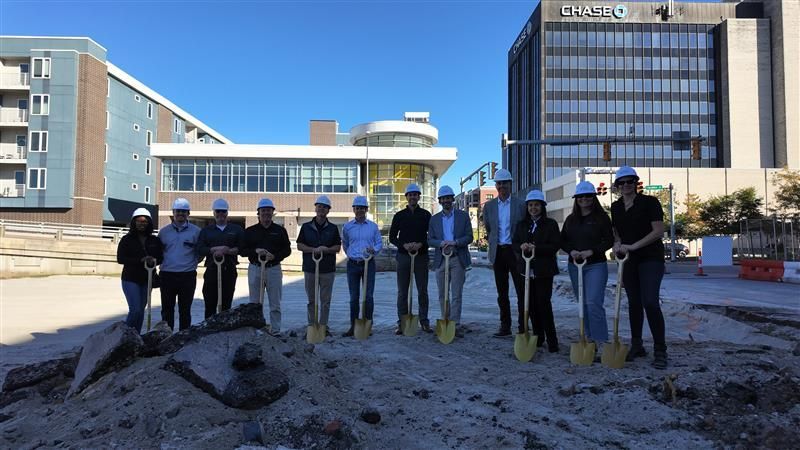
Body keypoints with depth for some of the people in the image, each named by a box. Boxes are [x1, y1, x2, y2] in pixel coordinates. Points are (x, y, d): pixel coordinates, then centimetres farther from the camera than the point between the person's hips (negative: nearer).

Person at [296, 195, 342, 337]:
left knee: (325, 300, 4)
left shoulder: (333, 228, 7)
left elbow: (338, 247, 5)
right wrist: (314, 250, -13)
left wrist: (326, 249, -15)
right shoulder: (306, 227, 7)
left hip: (328, 269, 0)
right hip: (310, 268, 0)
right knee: (311, 300, 7)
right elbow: (299, 245, 3)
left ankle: (323, 326, 13)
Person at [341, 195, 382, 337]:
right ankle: (353, 326, 13)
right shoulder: (347, 227, 5)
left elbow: (379, 243, 6)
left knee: (368, 296, -1)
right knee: (354, 297, 6)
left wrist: (374, 249, -13)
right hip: (353, 264, 1)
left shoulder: (373, 226, 3)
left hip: (368, 263, -1)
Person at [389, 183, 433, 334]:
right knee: (402, 292, 3)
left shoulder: (426, 215, 6)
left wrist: (421, 244, -14)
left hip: (421, 256, 0)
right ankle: (402, 323, 10)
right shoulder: (399, 215, 7)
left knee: (423, 291, 4)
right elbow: (392, 237, 6)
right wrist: (404, 245, -12)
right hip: (403, 256, 1)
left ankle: (424, 322, 13)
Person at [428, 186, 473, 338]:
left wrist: (455, 242, -17)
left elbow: (469, 237, 0)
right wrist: (441, 243, -14)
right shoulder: (434, 219, 11)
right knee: (442, 294, 8)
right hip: (441, 260, 3)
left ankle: (455, 325, -2)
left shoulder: (463, 216, 5)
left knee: (456, 294, -5)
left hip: (458, 259, -2)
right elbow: (430, 240, 7)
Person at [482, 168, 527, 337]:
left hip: (515, 251, -3)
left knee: (521, 291, -1)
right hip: (498, 252, 3)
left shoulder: (520, 205, 0)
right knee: (502, 293, 10)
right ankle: (505, 326, 19)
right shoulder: (489, 206, 8)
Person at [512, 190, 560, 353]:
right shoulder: (521, 224, 13)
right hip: (526, 270, 4)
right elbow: (515, 243, 10)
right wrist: (521, 246, -14)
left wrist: (536, 248, -20)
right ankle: (538, 337, 18)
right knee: (531, 305, 6)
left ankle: (552, 340, 3)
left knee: (543, 304, -6)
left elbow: (555, 245, -8)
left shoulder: (551, 224, 0)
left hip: (544, 271, -4)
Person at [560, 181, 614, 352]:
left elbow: (609, 240, -8)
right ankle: (590, 338, 20)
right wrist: (571, 251, -8)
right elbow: (562, 241, 11)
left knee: (593, 303, -15)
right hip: (574, 266, 6)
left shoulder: (601, 217, -3)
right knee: (583, 304, 10)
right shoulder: (570, 219, 11)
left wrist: (591, 251, -18)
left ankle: (600, 341, -9)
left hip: (596, 265, -5)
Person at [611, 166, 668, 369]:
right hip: (628, 260, 5)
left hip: (650, 258, -5)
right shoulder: (615, 207, 9)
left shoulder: (649, 202, -7)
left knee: (650, 302, -15)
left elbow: (659, 231, -14)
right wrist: (617, 244, -3)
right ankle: (636, 346, 22)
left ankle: (660, 351, -5)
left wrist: (633, 246, -19)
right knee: (634, 303, 10)